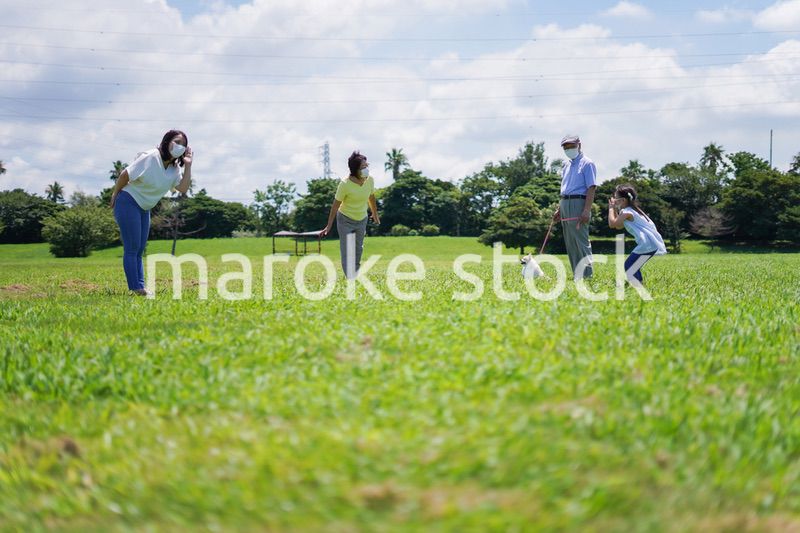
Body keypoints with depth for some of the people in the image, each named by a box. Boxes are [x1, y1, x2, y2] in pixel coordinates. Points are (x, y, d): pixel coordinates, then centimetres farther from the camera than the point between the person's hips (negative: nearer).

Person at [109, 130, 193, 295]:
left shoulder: (174, 168, 4)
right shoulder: (150, 157, -20)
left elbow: (183, 188, -6)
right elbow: (126, 175, -17)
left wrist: (188, 166, -12)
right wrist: (114, 195, -7)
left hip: (144, 208, 9)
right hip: (128, 203, -9)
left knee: (139, 250, 8)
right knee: (132, 249, -7)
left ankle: (140, 288, 9)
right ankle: (136, 288, -6)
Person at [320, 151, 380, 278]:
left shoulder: (370, 180, -12)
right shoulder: (345, 184, -26)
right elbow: (336, 205, -17)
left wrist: (375, 214, 20)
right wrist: (329, 227, -13)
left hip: (362, 220, 5)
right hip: (345, 220, -5)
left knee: (358, 249, 18)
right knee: (347, 251, -7)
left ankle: (356, 275, 37)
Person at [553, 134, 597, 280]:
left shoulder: (587, 163, -6)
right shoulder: (567, 165, 19)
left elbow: (591, 188, -13)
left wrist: (587, 210, -22)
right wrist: (559, 209, 20)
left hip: (578, 203, -9)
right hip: (565, 204, 9)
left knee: (581, 241, -10)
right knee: (570, 243, 9)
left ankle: (586, 276, -8)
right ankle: (576, 275, 15)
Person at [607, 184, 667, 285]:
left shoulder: (626, 212, -8)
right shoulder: (632, 210, 22)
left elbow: (612, 224, -16)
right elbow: (618, 226, 27)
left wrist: (611, 208, -2)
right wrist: (615, 209, 23)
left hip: (648, 244, -10)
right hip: (653, 243, 10)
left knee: (628, 270, -12)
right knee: (633, 267, 23)